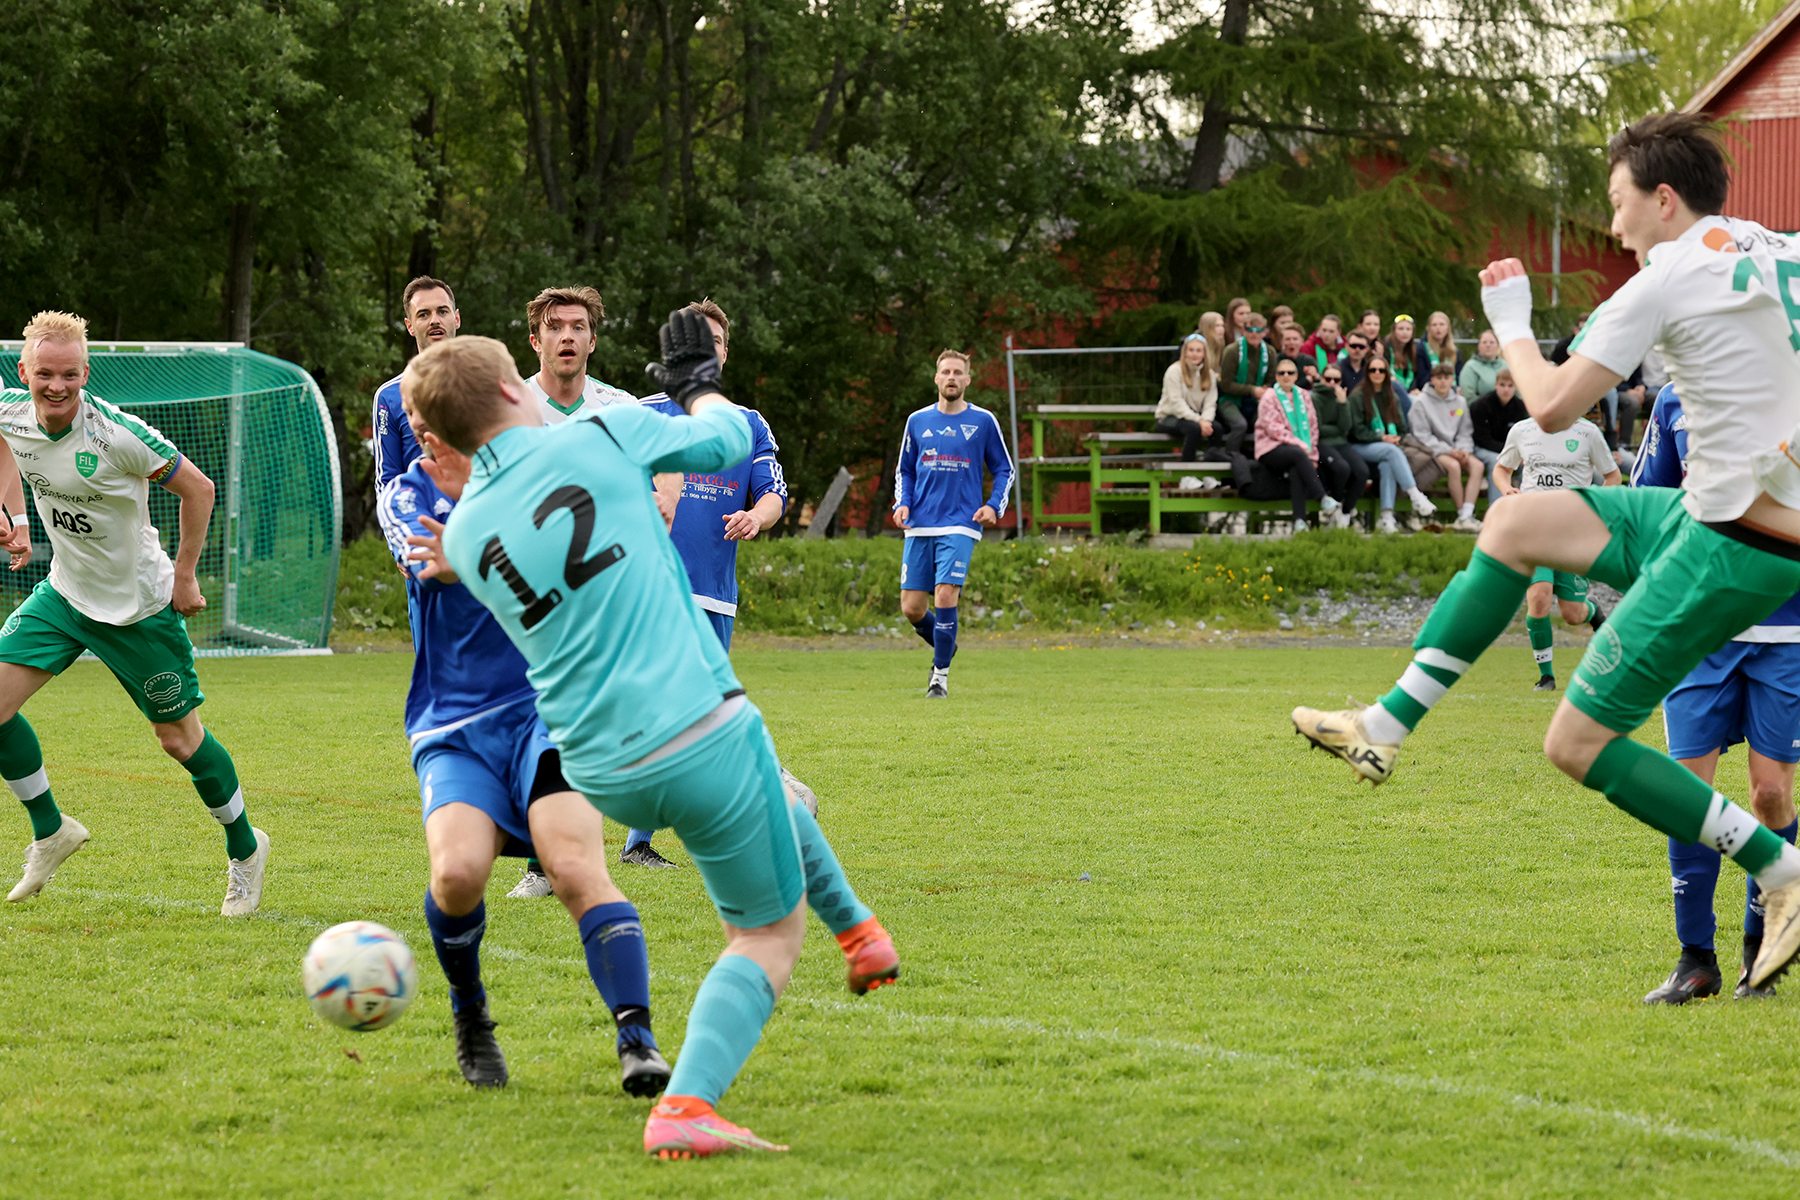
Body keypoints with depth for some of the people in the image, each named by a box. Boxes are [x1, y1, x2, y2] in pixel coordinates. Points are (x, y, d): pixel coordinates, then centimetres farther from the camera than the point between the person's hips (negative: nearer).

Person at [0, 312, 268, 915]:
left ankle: (244, 847, 27)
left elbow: (198, 488, -16)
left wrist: (185, 576, -11)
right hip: (64, 593, 5)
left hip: (140, 605, -5)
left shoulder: (118, 435, -28)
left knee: (178, 737, 3)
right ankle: (50, 831, 11)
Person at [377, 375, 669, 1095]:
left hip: (544, 709, -1)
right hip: (452, 729, 1)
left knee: (577, 869, -24)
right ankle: (469, 1017, 3)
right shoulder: (404, 494, 6)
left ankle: (637, 1037, -25)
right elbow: (427, 564, -15)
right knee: (458, 870, -23)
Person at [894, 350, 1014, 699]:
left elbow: (1004, 470, 12)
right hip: (920, 526, 3)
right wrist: (903, 503, 2)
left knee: (945, 597, -17)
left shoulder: (983, 421, 4)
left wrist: (994, 506, -4)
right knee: (912, 608, -1)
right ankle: (944, 648, 29)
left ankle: (941, 673, -2)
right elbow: (904, 470, 20)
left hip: (960, 526, -3)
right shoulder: (918, 421, 10)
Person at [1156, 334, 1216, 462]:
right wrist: (1199, 421, -27)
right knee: (1194, 428, -36)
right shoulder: (1175, 371, -9)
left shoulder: (1209, 374, 7)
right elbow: (1177, 403, -18)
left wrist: (1206, 420, -23)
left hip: (1195, 417, 5)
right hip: (1168, 418, -5)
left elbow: (1210, 403, -1)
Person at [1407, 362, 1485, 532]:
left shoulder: (1460, 403, 13)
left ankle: (1466, 516, -31)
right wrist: (1448, 451, -16)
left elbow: (1465, 433, 14)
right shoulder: (1421, 402, -2)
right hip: (1432, 450, -5)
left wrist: (1463, 450, -9)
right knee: (1453, 466, -34)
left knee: (1477, 465, -23)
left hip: (1456, 449, 5)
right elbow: (1422, 435, -8)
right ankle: (1462, 514, -26)